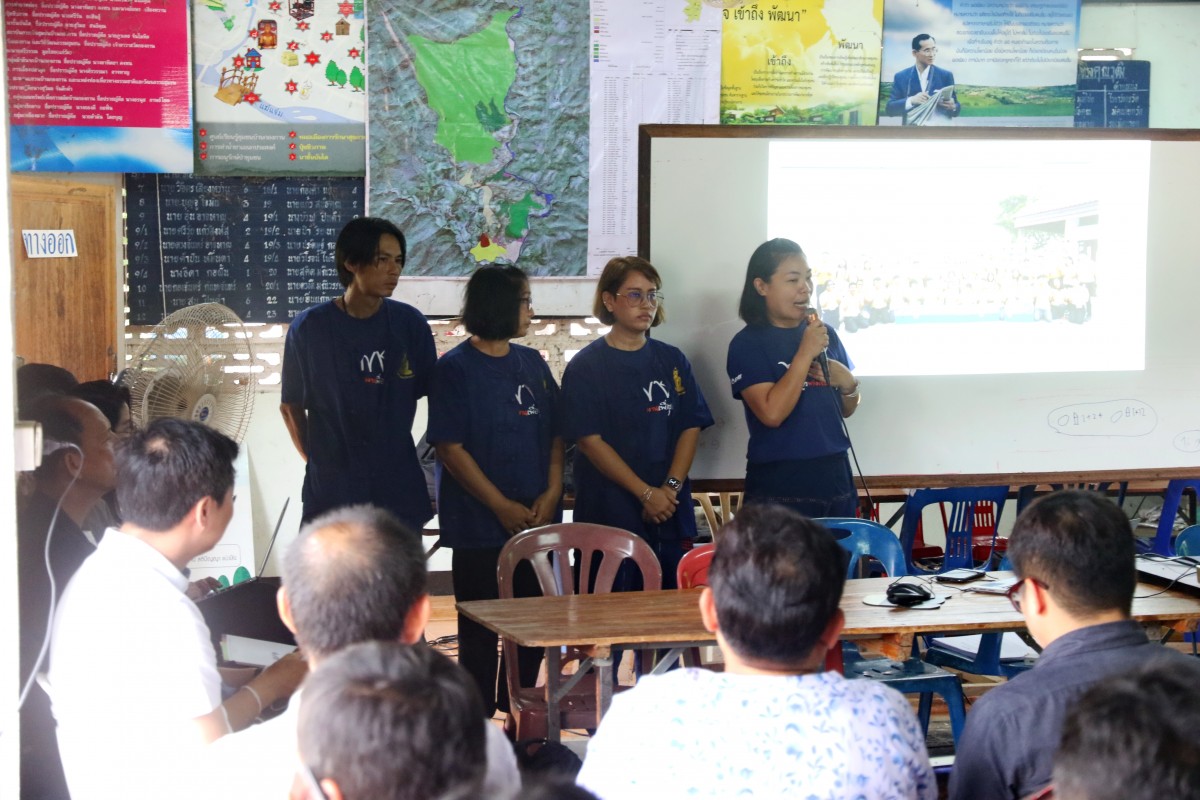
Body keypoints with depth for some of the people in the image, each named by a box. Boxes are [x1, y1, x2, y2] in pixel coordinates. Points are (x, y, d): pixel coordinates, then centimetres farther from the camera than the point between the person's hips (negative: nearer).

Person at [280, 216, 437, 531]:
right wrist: (318, 461, 9)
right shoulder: (309, 328, -4)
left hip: (398, 488, 2)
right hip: (330, 490, -2)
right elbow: (291, 405, 7)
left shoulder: (410, 324, 0)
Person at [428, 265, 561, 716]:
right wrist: (503, 507, -14)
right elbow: (450, 448, -12)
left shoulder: (532, 364, 11)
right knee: (480, 632, 2)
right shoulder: (454, 369, -7)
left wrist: (551, 494, -4)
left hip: (537, 521, 5)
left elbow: (555, 435, 12)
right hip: (479, 524, -5)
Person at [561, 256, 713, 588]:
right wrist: (646, 493, -14)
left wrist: (671, 487, -9)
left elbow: (691, 427, 6)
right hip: (610, 516, -4)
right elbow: (591, 441, -8)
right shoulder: (586, 366, -2)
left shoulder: (672, 360, 11)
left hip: (672, 515, 4)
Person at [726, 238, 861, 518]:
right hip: (779, 489, -6)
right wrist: (805, 353, -17)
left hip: (834, 477, 6)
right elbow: (772, 413, -20)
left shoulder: (825, 334, 10)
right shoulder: (748, 344, -7)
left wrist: (847, 382, -2)